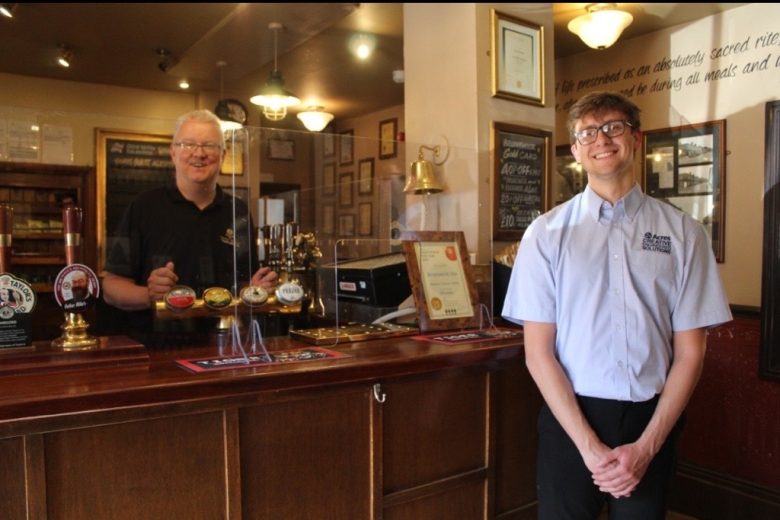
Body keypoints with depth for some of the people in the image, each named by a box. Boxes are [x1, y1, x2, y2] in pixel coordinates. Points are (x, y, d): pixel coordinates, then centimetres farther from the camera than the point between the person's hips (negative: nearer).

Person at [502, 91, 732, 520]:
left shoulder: (683, 232, -2)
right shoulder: (547, 233, -4)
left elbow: (689, 353, 0)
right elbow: (538, 352, -6)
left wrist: (647, 446, -7)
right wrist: (589, 445, -11)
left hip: (652, 419, 1)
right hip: (569, 417, -1)